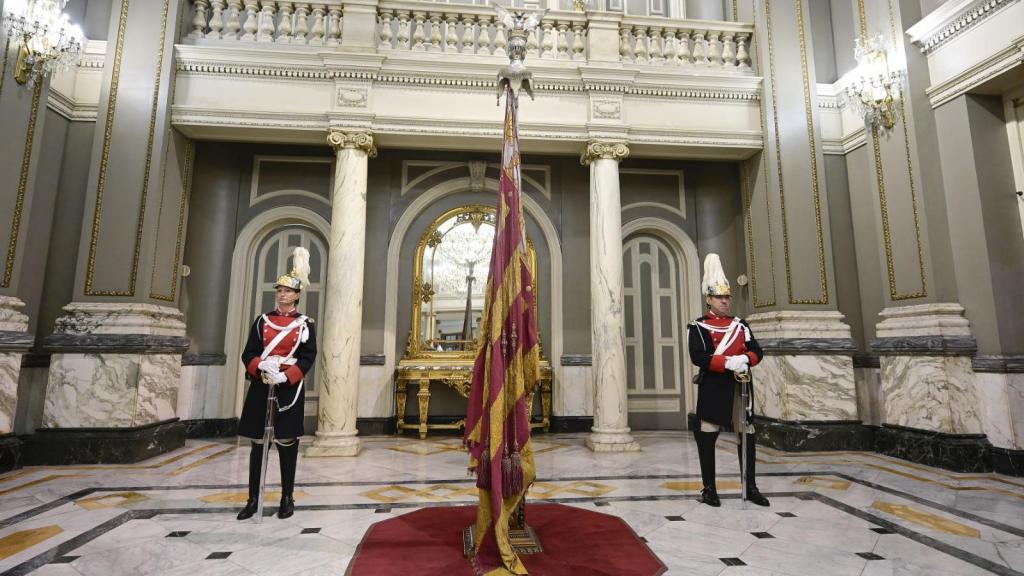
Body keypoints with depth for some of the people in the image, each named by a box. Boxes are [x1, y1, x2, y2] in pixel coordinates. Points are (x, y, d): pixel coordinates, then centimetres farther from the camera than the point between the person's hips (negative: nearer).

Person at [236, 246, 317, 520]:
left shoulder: (305, 324, 1)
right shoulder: (262, 321, 9)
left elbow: (308, 358, -5)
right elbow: (248, 354, 5)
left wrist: (285, 376, -19)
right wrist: (262, 365, -16)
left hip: (290, 389, -2)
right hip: (260, 387, 3)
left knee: (287, 442, 4)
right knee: (257, 442, 7)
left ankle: (287, 499, 16)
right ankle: (253, 499, 20)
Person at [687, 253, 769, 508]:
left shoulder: (741, 325, 13)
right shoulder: (698, 326, -4)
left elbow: (757, 352, 8)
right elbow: (698, 357, -16)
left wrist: (744, 359, -14)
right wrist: (729, 362, -24)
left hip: (740, 387, 5)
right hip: (712, 388, -5)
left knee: (747, 435, 10)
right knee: (707, 437, 1)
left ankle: (750, 486, 26)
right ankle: (709, 489, 13)